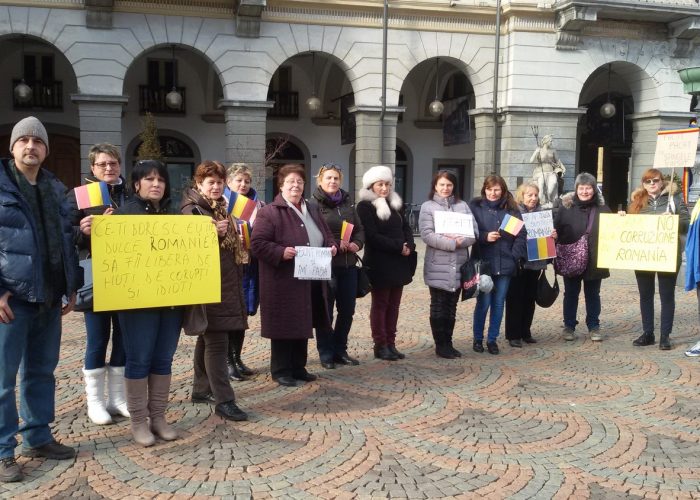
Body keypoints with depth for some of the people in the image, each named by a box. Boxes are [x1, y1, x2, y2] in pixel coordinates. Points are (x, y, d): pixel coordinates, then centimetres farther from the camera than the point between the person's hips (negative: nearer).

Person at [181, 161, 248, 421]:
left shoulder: (221, 208, 17)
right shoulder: (192, 210, -9)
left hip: (226, 283, 9)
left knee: (208, 338, 15)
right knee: (217, 340, -9)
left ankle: (202, 389, 25)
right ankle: (223, 400, -6)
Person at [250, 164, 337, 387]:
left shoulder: (312, 210, 16)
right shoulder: (269, 212, -8)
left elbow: (327, 236, 24)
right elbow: (257, 244, -14)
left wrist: (332, 246, 3)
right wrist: (281, 252, -26)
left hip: (310, 281, 7)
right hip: (283, 282, -7)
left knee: (303, 326, 14)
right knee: (284, 326, 0)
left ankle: (299, 368, 26)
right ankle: (281, 371, 13)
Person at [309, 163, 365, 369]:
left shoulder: (347, 202, 13)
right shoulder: (314, 204, -6)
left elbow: (359, 229, 15)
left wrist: (357, 243, -5)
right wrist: (335, 244, -20)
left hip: (348, 265, 6)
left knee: (347, 310, 11)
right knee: (325, 311, 3)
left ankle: (340, 350, 25)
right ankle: (326, 353, 16)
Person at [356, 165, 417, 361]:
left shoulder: (394, 204, 15)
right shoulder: (365, 206, -7)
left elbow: (406, 228, 13)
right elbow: (372, 236, -15)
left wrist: (409, 246, -7)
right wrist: (399, 246, -16)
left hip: (399, 263, 6)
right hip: (379, 264, -6)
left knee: (394, 305, 9)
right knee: (380, 304, 1)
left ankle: (391, 343, 15)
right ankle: (380, 345, 8)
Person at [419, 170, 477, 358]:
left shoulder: (463, 206, 11)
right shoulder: (428, 207, 1)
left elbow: (474, 232, 3)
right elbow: (426, 234, -11)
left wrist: (459, 240, -16)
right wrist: (452, 243, -17)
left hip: (459, 265, 4)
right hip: (438, 266, -3)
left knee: (451, 307, 11)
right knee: (438, 306, 3)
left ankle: (448, 344, 21)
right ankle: (440, 345, 12)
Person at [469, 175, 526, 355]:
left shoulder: (511, 209, 7)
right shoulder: (475, 206, 0)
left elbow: (521, 234, 6)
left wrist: (516, 255, -4)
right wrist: (485, 237, -17)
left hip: (505, 264, 3)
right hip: (484, 263, -3)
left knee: (499, 303, 9)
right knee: (483, 303, -1)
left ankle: (492, 339, 21)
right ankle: (478, 339, 16)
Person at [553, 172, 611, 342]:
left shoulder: (602, 209, 2)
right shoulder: (565, 207, -3)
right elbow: (556, 230, -7)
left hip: (594, 261, 1)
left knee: (593, 294, 12)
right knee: (571, 294, 11)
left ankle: (594, 327, 24)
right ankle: (569, 326, 22)